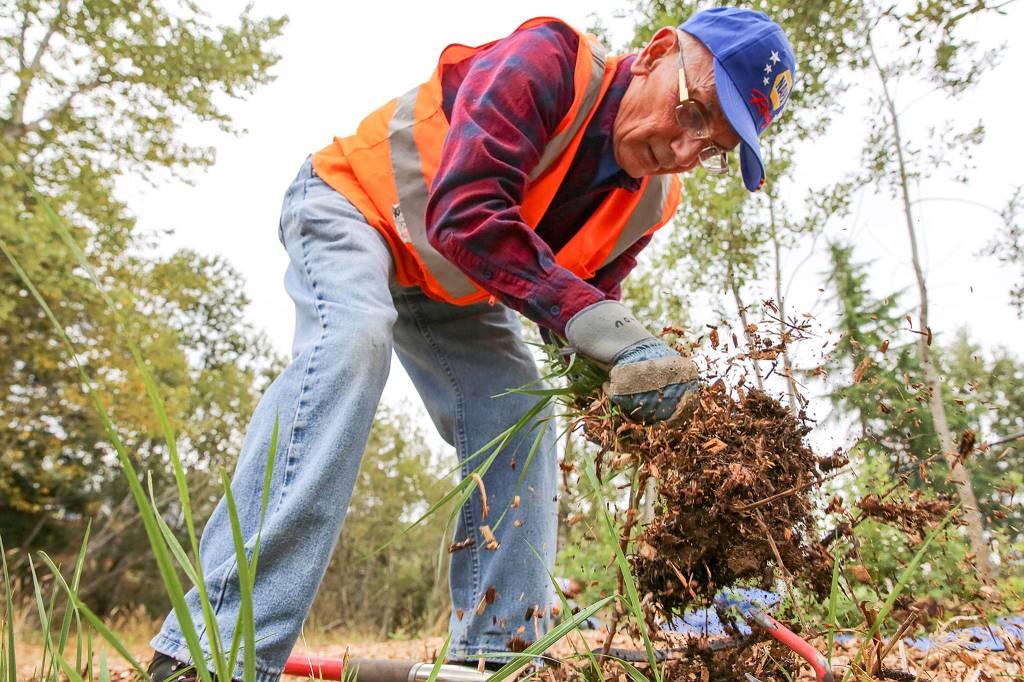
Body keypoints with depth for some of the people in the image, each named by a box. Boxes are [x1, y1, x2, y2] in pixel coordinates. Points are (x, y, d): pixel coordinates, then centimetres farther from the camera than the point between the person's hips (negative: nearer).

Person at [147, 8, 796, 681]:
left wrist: (632, 370, -29)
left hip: (448, 289, 7)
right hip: (354, 202, -6)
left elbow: (578, 304, -7)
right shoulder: (544, 61, -31)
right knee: (352, 342, -35)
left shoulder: (651, 201, -10)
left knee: (518, 419, -8)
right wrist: (601, 324, -48)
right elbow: (465, 211, -43)